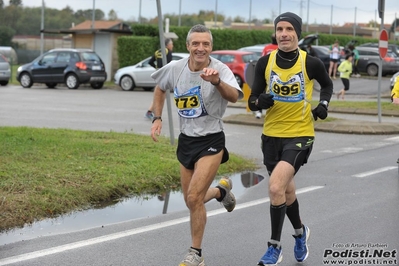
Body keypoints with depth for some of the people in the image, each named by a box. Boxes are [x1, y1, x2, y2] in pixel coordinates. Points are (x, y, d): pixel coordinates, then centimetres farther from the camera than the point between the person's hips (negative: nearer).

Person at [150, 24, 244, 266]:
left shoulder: (220, 69, -20)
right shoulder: (175, 69, -6)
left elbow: (234, 97, -39)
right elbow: (160, 89, 16)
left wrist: (217, 82, -58)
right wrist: (157, 118, 6)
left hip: (211, 141, -5)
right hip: (186, 140, 5)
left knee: (194, 198, -14)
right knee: (192, 201, 13)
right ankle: (222, 190, 46)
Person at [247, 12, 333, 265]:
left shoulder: (311, 63, -10)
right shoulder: (265, 63, -5)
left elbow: (327, 84, 12)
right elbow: (252, 100, 0)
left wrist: (323, 104, -6)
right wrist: (260, 101, -22)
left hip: (300, 135, -4)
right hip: (272, 135, 4)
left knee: (276, 186, -21)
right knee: (287, 190, 18)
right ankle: (300, 232, 47)